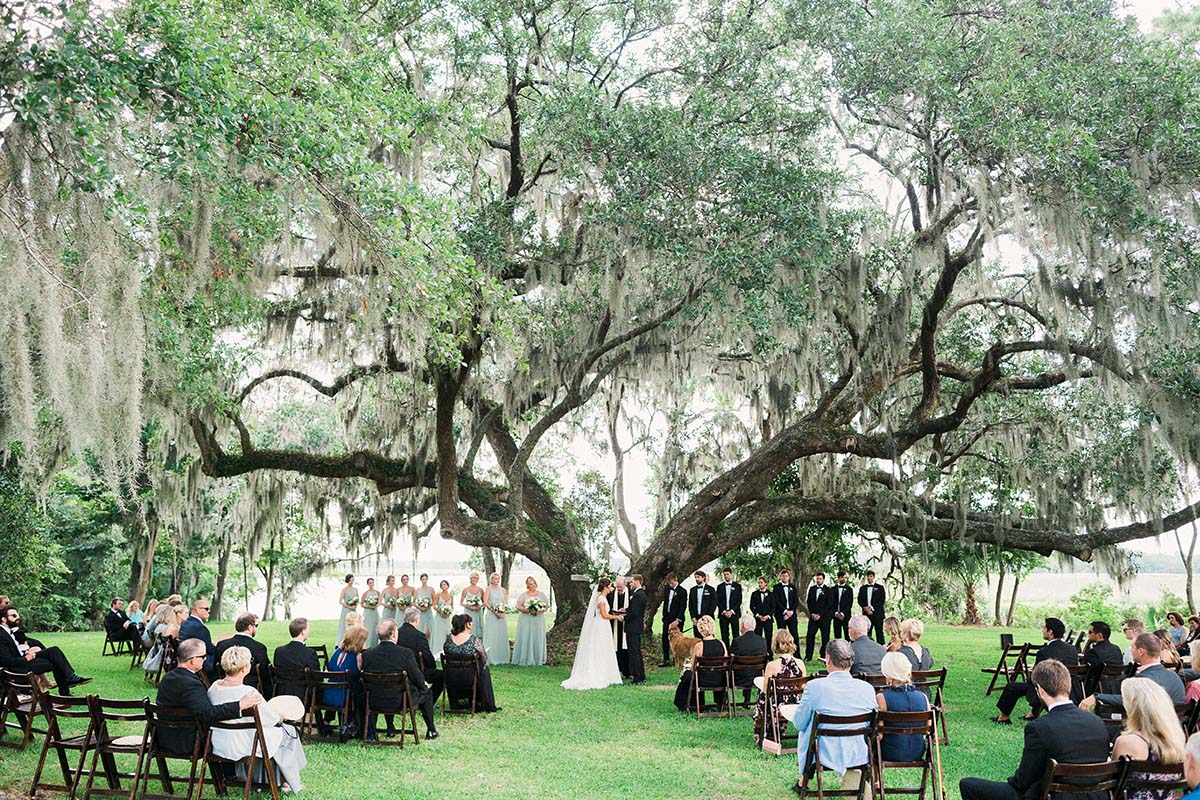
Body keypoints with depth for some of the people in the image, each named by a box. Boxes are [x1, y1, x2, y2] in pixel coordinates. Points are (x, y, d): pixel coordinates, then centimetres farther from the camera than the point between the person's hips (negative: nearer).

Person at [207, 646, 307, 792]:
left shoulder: (213, 688, -8)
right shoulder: (249, 693, -27)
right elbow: (273, 719, -14)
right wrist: (280, 718, 10)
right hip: (244, 746, -7)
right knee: (289, 731, 15)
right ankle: (288, 782, 29)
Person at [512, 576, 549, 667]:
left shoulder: (542, 595, 10)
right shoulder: (523, 595, 4)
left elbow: (547, 606, 5)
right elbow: (518, 607, -5)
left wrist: (540, 611, -15)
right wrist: (529, 611, -19)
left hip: (539, 620, 2)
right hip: (526, 621, -2)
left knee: (538, 639, 1)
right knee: (526, 638, -5)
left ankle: (538, 660, 6)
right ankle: (525, 660, -2)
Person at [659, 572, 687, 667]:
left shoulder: (682, 591, -12)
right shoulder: (667, 589, 7)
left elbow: (683, 607, -15)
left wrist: (677, 620, -20)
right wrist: (664, 615, 12)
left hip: (677, 619, -6)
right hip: (667, 618, 6)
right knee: (665, 638, 3)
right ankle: (666, 659, 8)